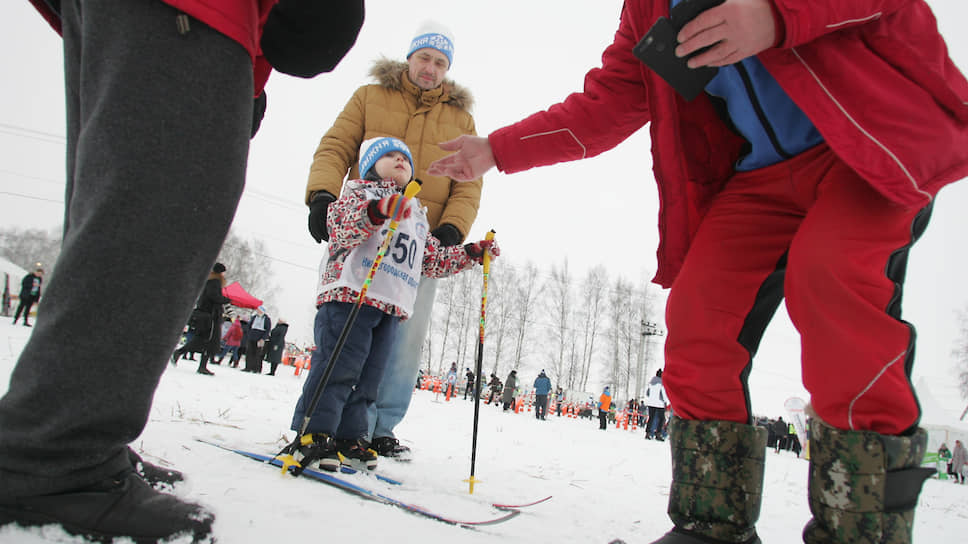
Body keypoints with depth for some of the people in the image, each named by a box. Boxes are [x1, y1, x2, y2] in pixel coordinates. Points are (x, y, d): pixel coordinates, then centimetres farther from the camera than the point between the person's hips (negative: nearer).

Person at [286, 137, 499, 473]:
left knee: (368, 377, 6)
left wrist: (472, 254, 22)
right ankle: (312, 434, -5)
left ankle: (348, 436, 14)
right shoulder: (359, 191, 9)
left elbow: (436, 259, 32)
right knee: (338, 367, -12)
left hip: (392, 307, 7)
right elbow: (340, 223, -13)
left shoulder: (417, 215, 28)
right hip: (350, 294, -6)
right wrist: (374, 213, -32)